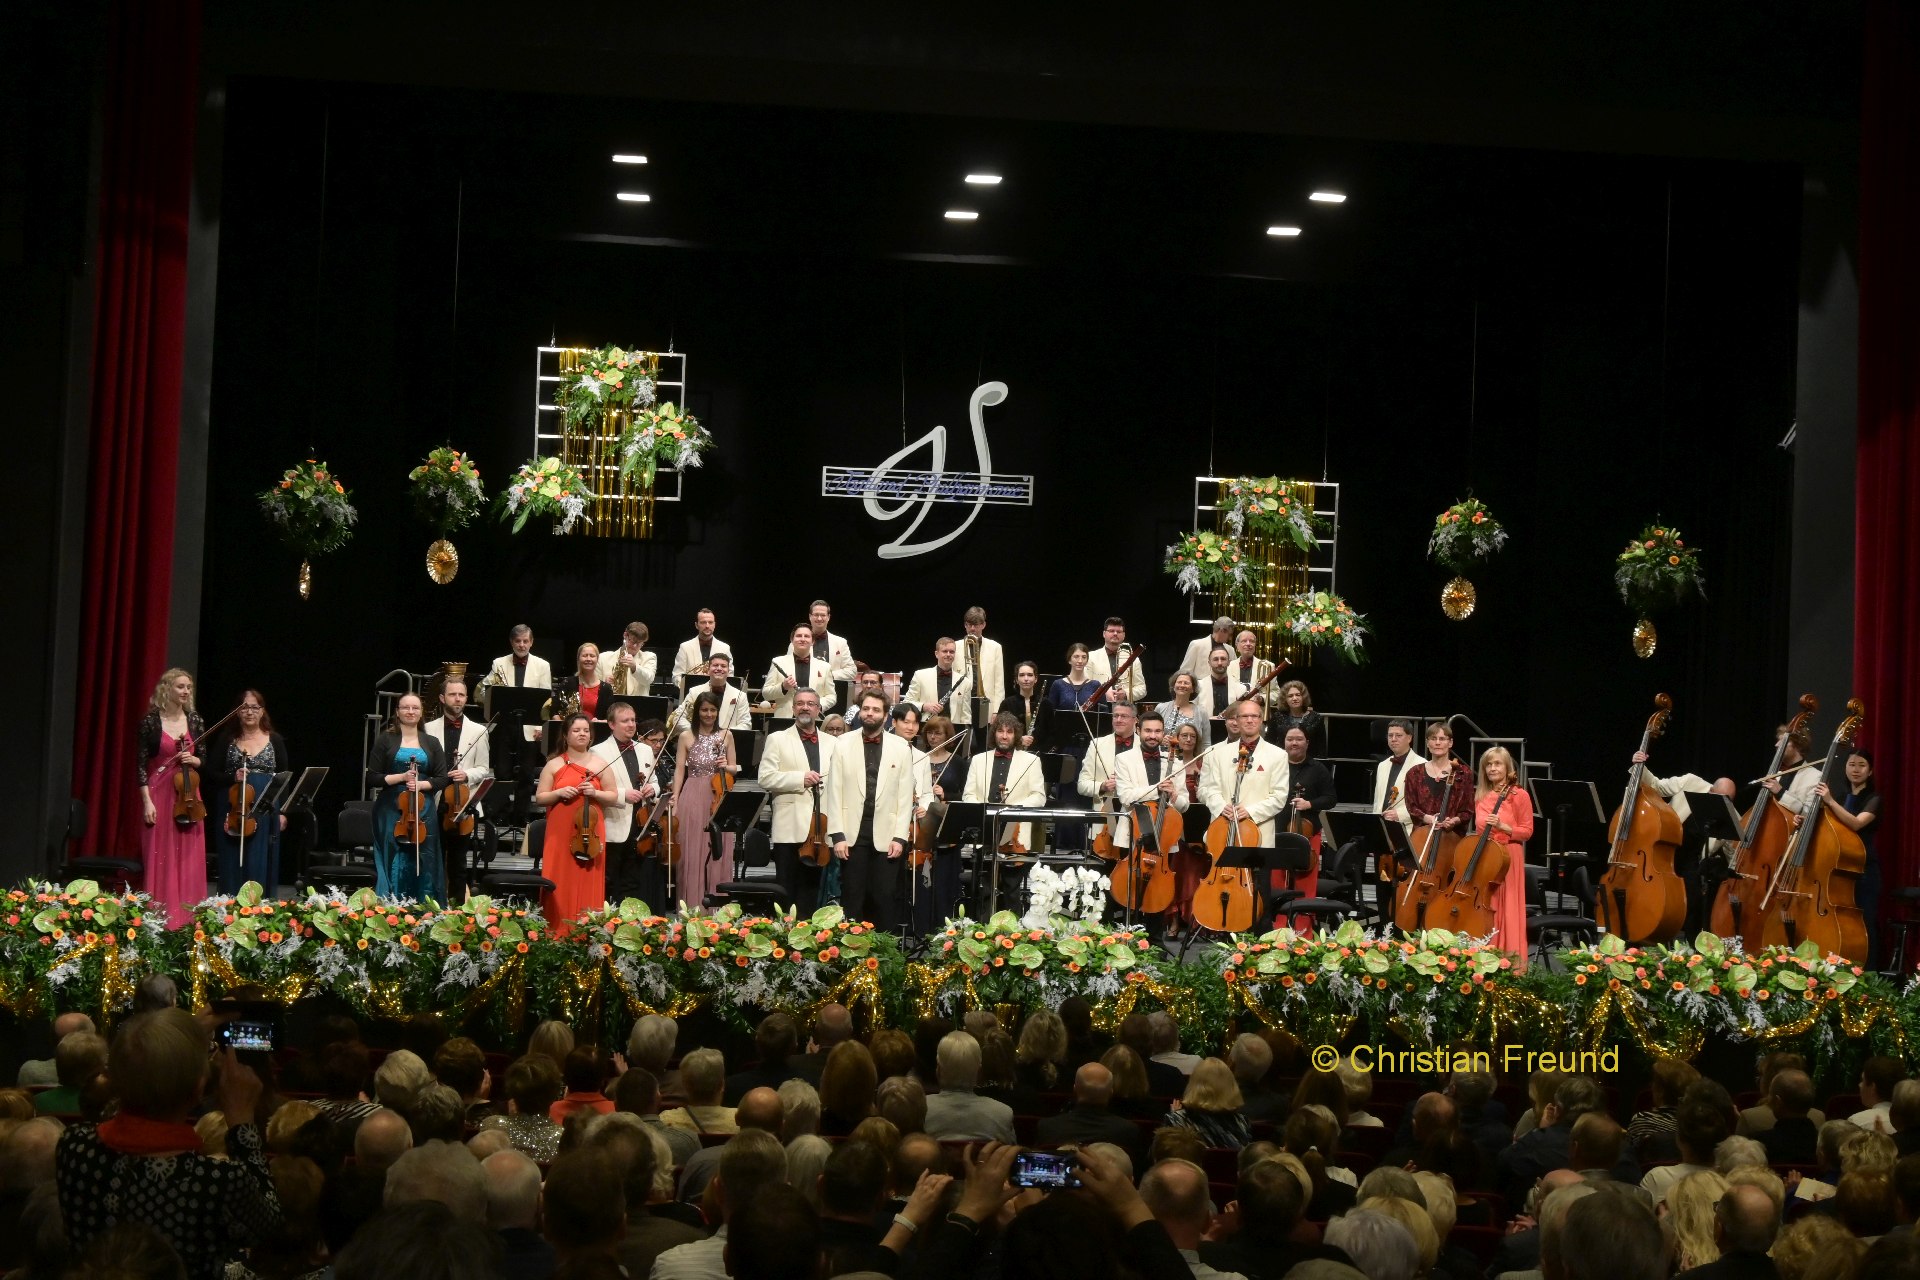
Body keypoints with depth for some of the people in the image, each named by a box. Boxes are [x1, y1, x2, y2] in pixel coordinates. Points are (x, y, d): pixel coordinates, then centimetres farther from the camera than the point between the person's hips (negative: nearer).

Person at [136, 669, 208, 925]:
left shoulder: (195, 720, 7)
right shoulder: (151, 721, -4)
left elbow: (204, 760, 14)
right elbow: (141, 764, -4)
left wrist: (193, 760, -9)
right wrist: (146, 801, -11)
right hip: (159, 793, -4)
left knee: (188, 860, 3)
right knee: (160, 859, -2)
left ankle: (187, 918, 8)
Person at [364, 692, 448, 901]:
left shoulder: (431, 743, 11)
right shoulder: (385, 741, 4)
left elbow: (442, 779, 6)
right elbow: (372, 778, 0)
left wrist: (421, 784, -11)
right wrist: (401, 777, -12)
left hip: (423, 811, 2)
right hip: (391, 811, -2)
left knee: (423, 866, -1)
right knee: (392, 865, -5)